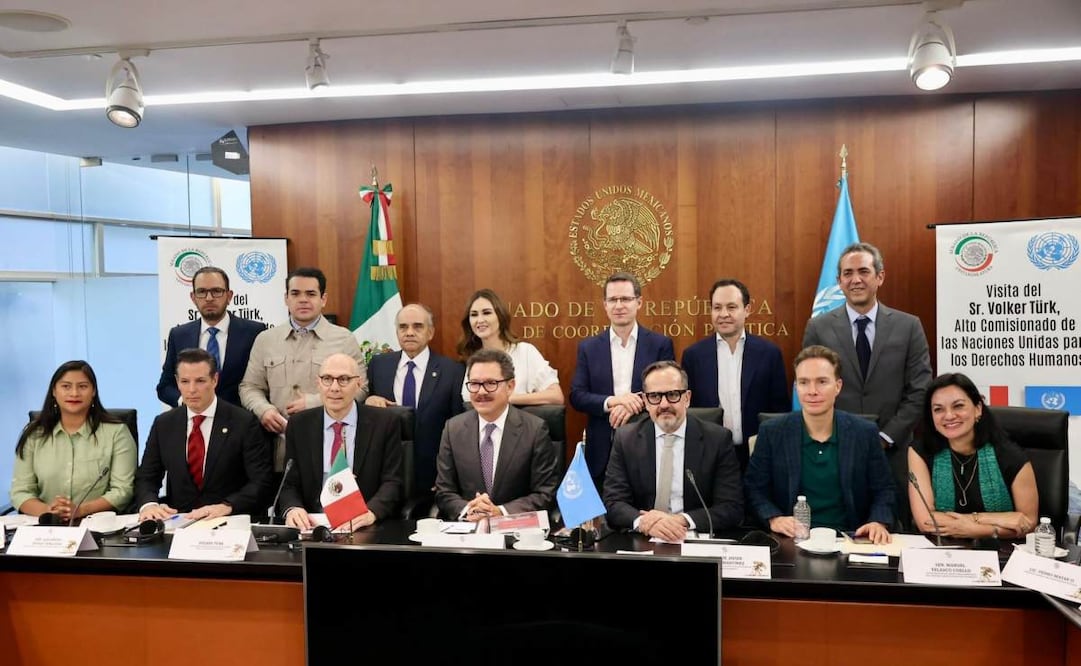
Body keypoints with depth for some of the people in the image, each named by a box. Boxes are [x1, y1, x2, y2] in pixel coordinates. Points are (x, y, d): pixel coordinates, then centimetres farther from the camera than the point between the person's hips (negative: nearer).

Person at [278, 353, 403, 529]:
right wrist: (292, 509, -15)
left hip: (362, 527, -1)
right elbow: (289, 484, 8)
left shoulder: (384, 422, 1)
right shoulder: (298, 425, 8)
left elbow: (393, 482, -3)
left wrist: (371, 512, -23)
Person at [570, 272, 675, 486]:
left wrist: (635, 406, -19)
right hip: (602, 452, 1)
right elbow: (576, 396, 1)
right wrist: (611, 401, -17)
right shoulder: (588, 347, 6)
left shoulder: (661, 344, 2)